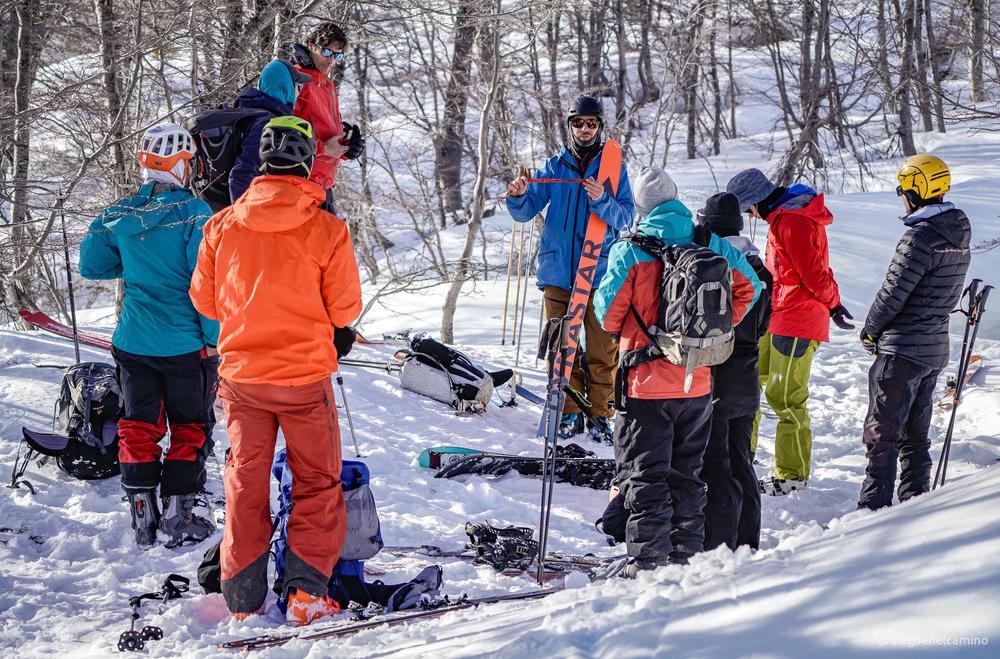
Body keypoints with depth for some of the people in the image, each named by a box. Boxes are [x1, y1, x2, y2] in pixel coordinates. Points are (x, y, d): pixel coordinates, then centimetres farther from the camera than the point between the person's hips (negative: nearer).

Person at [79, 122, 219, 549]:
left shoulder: (121, 215, 0)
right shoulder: (194, 213, -14)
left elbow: (91, 264, 11)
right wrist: (214, 338, -9)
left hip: (133, 342, 4)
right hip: (185, 345, -4)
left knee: (138, 428, 13)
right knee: (189, 429, 10)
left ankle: (143, 519, 14)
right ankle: (178, 517, 10)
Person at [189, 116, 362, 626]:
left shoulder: (222, 224, -5)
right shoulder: (326, 229, -13)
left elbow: (204, 298, 5)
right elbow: (346, 309, -7)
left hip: (241, 371, 3)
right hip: (306, 373, -3)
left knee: (246, 482, 13)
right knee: (317, 482, 12)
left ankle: (242, 599, 14)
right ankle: (306, 591, 6)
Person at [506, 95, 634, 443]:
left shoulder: (614, 167, 5)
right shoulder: (555, 166, 10)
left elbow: (626, 218, -5)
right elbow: (526, 211, 6)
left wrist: (602, 202, -24)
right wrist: (518, 196, -16)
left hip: (600, 270, -2)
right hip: (558, 269, 2)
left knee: (602, 349, -3)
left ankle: (600, 415, 7)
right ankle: (568, 413, 13)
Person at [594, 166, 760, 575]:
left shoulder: (630, 251, -12)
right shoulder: (711, 244, 0)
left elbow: (608, 314, -9)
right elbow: (748, 288, 7)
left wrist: (622, 331, 14)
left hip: (646, 383, -4)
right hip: (699, 384, 4)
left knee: (644, 474, 4)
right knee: (688, 473, 17)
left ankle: (647, 562, 1)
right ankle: (687, 555, 21)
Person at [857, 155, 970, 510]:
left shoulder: (921, 236, -19)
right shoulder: (959, 236, 9)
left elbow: (894, 292, -16)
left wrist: (870, 330, -1)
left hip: (902, 349, -9)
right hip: (934, 349, 9)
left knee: (881, 433, -5)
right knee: (915, 435, 15)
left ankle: (874, 508, -6)